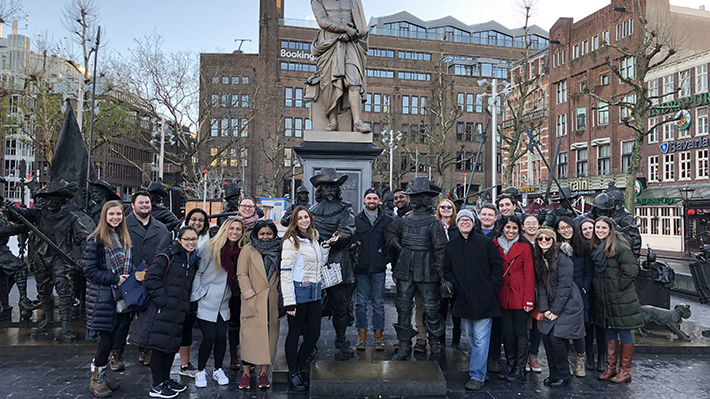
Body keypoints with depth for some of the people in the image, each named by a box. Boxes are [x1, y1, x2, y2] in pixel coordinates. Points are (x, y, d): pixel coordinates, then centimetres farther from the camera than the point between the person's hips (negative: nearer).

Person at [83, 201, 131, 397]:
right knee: (107, 338, -3)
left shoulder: (123, 238, 10)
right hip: (102, 296, -6)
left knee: (110, 337, 12)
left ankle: (102, 375, 26)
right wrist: (115, 279, -18)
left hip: (119, 295, 6)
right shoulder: (96, 239, -10)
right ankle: (95, 379, 15)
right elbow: (90, 270, -13)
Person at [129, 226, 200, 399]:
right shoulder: (169, 255, -11)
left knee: (173, 345, 15)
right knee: (159, 345, 0)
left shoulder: (193, 261, 14)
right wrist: (162, 300, -18)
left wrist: (187, 305, 14)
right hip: (162, 310, -8)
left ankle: (165, 379, 31)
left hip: (178, 312, 8)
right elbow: (152, 276, -17)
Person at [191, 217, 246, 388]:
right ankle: (200, 371, 17)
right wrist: (197, 294, -12)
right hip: (206, 302, -4)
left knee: (221, 337, 0)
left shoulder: (240, 251, 2)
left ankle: (218, 370, 23)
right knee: (209, 336, -6)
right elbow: (198, 271, -9)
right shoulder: (211, 247, -11)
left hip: (223, 303, 4)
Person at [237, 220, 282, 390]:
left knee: (269, 334, 4)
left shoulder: (278, 251, 12)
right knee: (250, 334, -1)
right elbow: (242, 274, -1)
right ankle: (246, 373, 10)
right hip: (253, 301, -2)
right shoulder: (248, 250, 5)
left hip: (272, 301, 2)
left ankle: (264, 373, 14)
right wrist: (248, 291, -13)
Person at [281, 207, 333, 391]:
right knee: (295, 333, 6)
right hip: (298, 292, -7)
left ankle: (298, 368, 27)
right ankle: (293, 374, 22)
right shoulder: (290, 242, -9)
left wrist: (326, 246, 11)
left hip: (314, 293, 7)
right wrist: (289, 301, -18)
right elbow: (285, 272, -13)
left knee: (314, 333, 8)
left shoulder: (313, 239, 13)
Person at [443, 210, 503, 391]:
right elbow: (447, 271, 12)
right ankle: (477, 369, 28)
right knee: (470, 339, 14)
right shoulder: (451, 246, 8)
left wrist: (491, 289, -7)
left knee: (481, 339, -3)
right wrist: (456, 286, -1)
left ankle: (477, 376, 3)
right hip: (463, 300, 4)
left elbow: (497, 267, -1)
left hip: (484, 300, -4)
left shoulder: (485, 242, -1)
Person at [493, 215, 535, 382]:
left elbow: (529, 275, -4)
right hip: (502, 296, 3)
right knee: (507, 333, 11)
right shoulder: (495, 245, 3)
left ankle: (520, 368, 16)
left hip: (520, 296, -2)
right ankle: (510, 365, 26)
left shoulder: (524, 247, -3)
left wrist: (529, 299, -9)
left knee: (521, 332, 5)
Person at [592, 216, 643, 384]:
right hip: (604, 299, 8)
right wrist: (599, 289, 11)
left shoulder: (619, 247, -15)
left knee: (624, 332, 4)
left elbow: (631, 271, -18)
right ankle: (610, 368, 24)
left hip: (621, 299, -7)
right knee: (609, 331, 14)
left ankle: (625, 371, 15)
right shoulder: (596, 247, 9)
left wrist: (618, 288, -12)